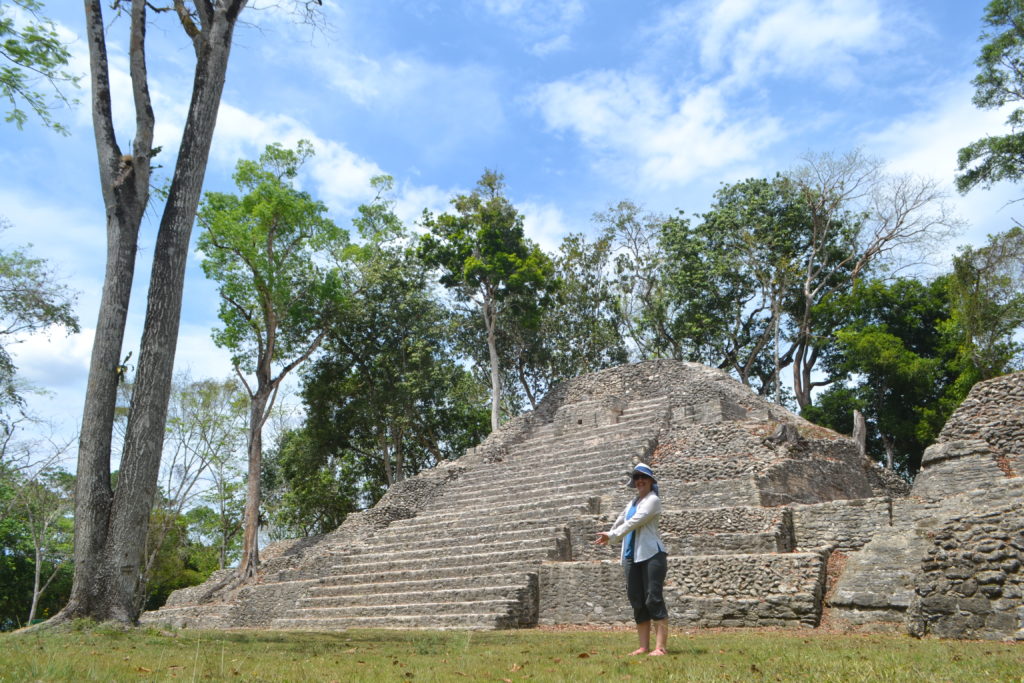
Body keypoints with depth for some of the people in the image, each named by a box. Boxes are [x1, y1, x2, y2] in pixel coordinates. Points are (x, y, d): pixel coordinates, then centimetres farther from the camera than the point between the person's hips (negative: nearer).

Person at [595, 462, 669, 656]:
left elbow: (635, 522, -15)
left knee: (653, 600, -12)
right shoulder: (633, 502, 20)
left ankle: (660, 647, -13)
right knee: (637, 602, 5)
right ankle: (644, 646, 8)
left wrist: (612, 535, -16)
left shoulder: (653, 500, -4)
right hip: (632, 556, 7)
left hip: (651, 554, -7)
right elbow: (621, 521, 33)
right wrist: (610, 535, 38)